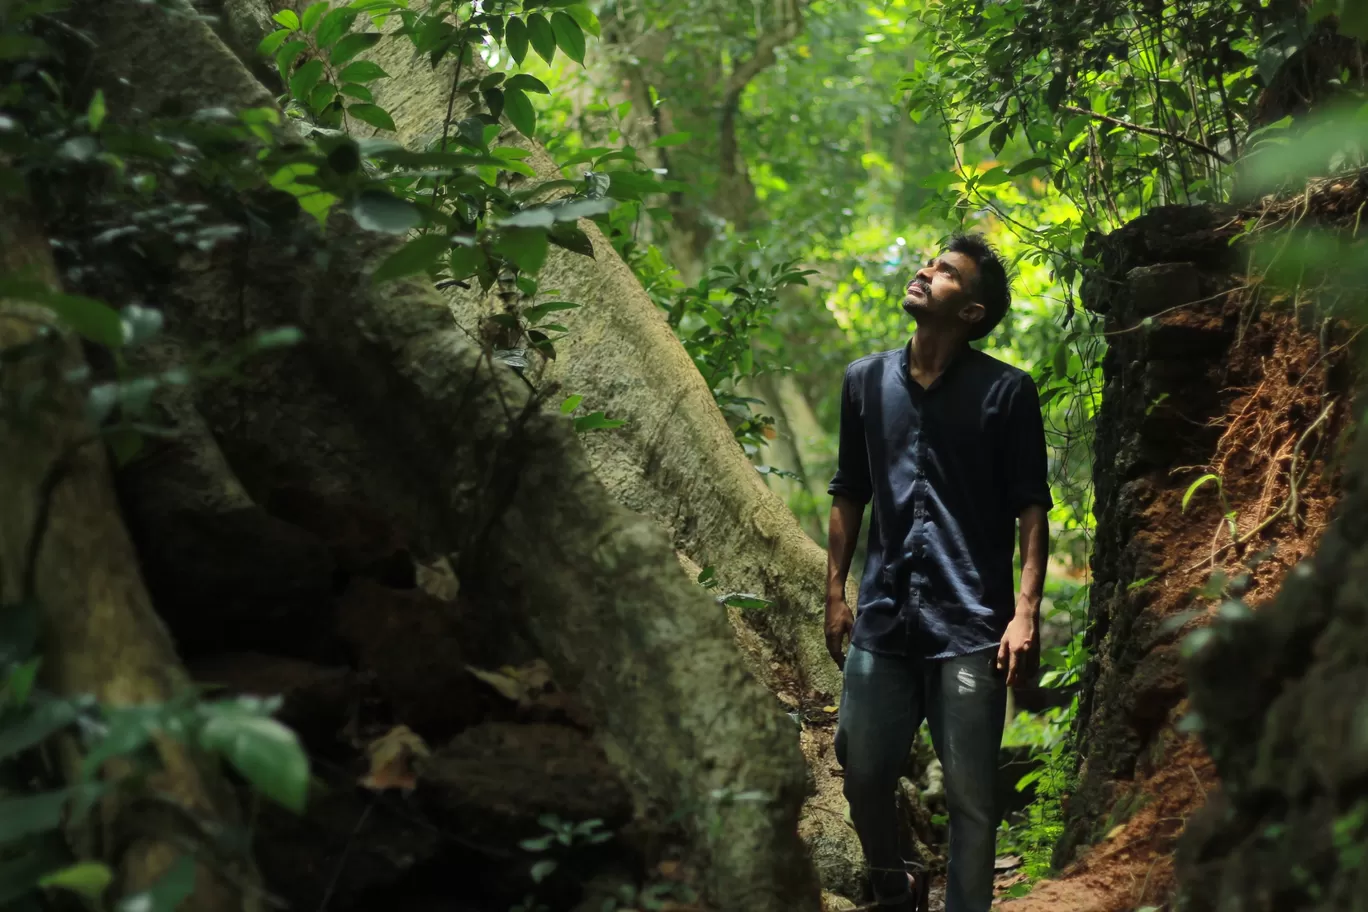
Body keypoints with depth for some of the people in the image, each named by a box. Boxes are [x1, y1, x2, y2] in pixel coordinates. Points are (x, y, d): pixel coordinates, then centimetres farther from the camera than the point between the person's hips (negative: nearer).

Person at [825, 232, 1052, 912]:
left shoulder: (1007, 391, -3)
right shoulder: (865, 381, 8)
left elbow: (1032, 506, -4)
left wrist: (1027, 613, -12)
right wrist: (835, 593, 10)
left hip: (970, 626, -4)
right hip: (883, 620, 4)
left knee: (970, 795, 1)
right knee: (862, 775, 10)